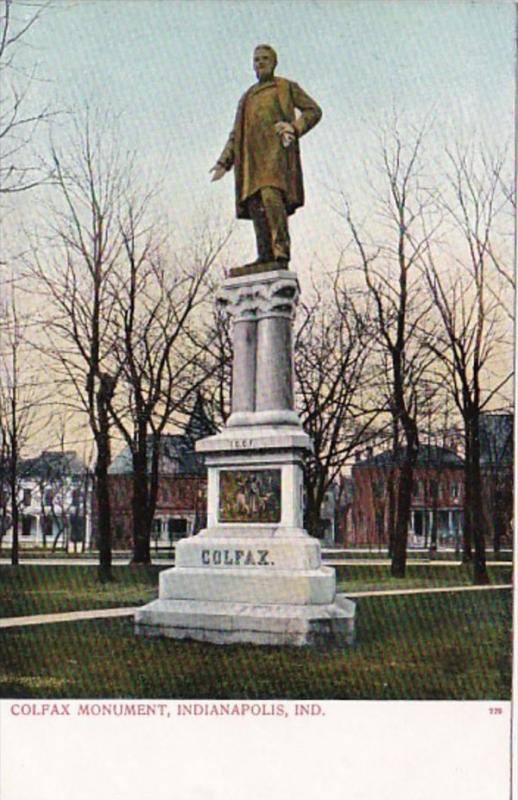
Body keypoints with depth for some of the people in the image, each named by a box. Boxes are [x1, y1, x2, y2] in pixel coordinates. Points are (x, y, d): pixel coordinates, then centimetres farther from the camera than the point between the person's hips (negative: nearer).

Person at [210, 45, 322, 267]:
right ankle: (265, 254, -16)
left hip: (275, 148, -6)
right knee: (255, 202, -10)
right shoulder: (247, 98, 30)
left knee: (271, 195, -26)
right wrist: (224, 162, 14)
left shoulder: (287, 87, 17)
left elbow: (313, 110, 8)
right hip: (252, 153, 6)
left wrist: (294, 127, -11)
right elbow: (236, 134, 27)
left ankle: (281, 254, -31)